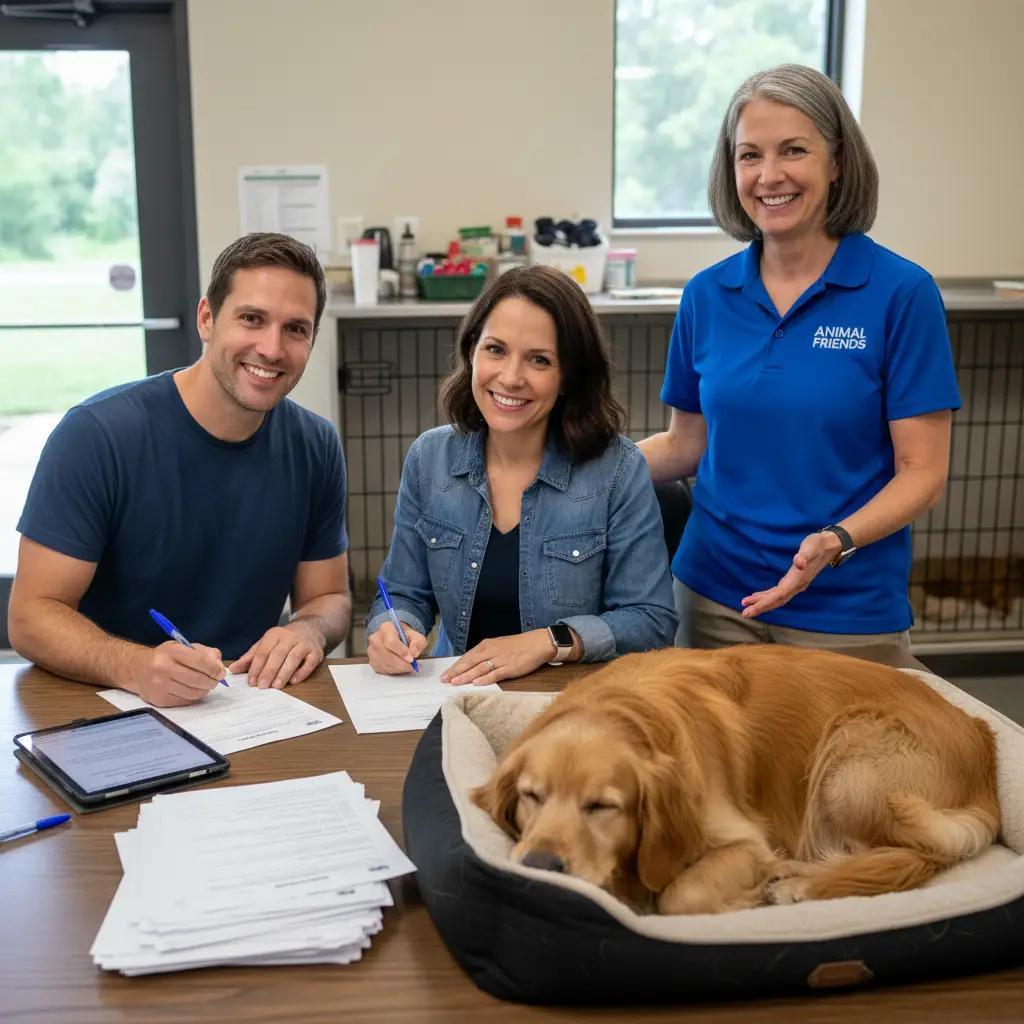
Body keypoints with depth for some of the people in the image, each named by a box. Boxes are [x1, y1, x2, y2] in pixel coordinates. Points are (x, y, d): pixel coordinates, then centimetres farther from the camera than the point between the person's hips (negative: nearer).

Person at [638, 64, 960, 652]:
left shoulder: (902, 293, -10)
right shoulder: (707, 296, 1)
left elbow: (923, 473, -10)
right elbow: (687, 445, 9)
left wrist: (835, 542, -26)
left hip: (848, 613, -3)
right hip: (714, 597, 3)